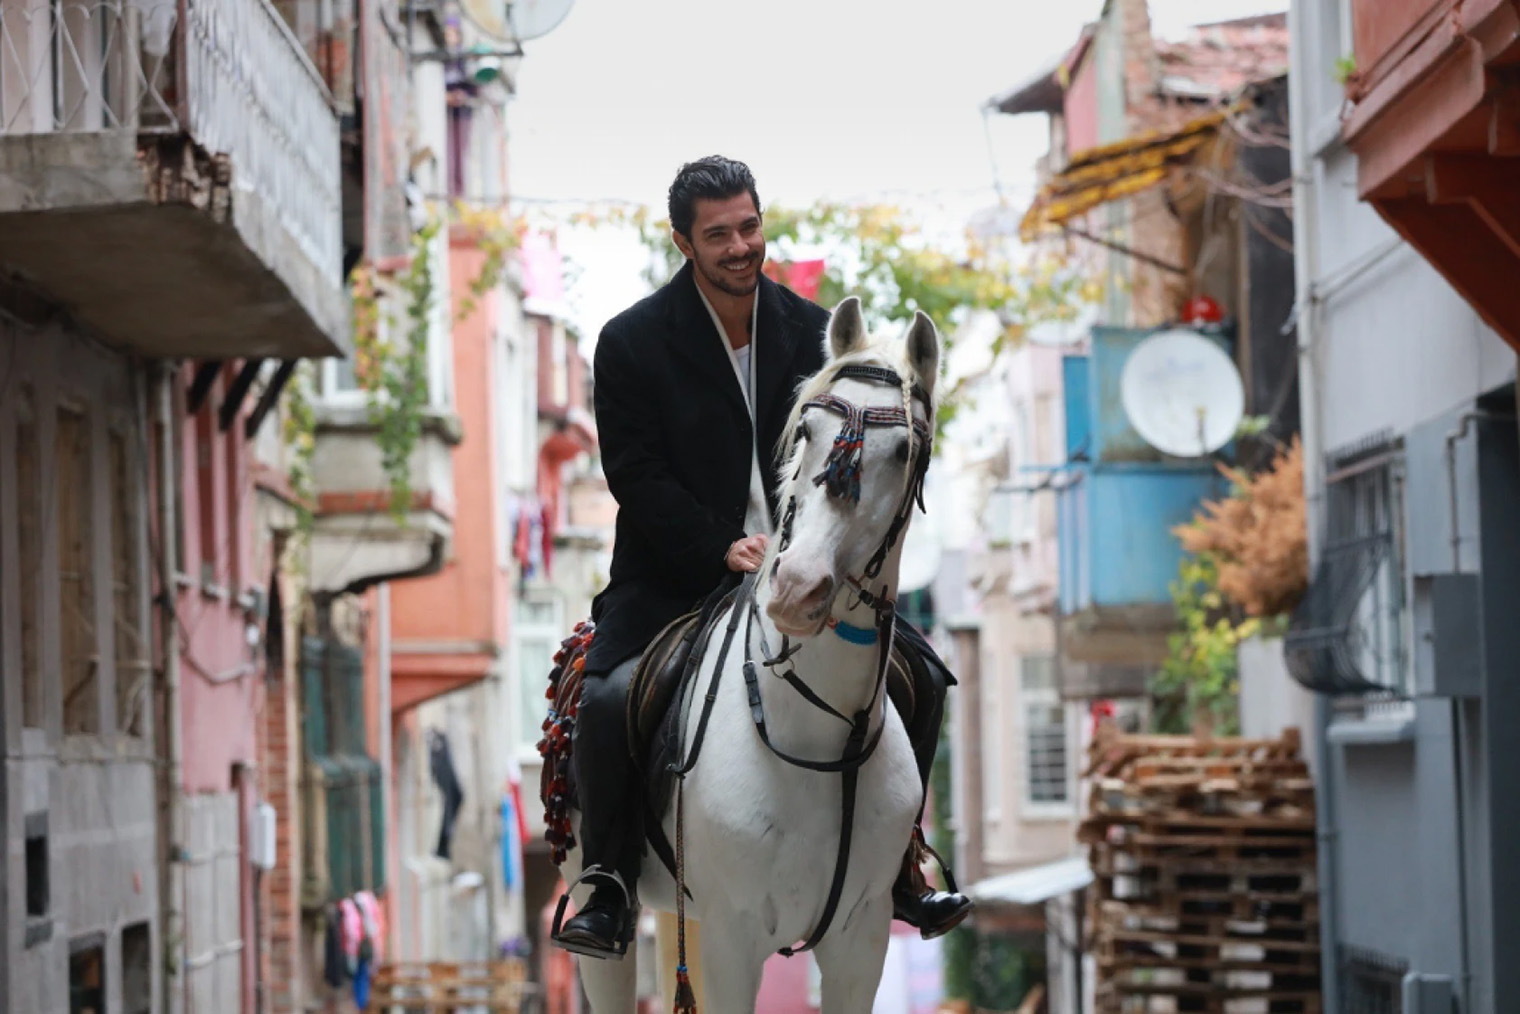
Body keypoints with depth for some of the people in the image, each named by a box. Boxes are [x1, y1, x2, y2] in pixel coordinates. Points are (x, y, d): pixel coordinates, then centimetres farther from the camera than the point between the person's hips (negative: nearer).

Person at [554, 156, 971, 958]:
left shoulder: (811, 330, 5)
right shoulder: (632, 342, -7)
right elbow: (636, 475, -11)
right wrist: (721, 551, -22)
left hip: (794, 566, 4)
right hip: (674, 575, -3)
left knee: (918, 673, -8)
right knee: (609, 696, -29)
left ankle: (892, 866, 10)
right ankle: (610, 888, -11)